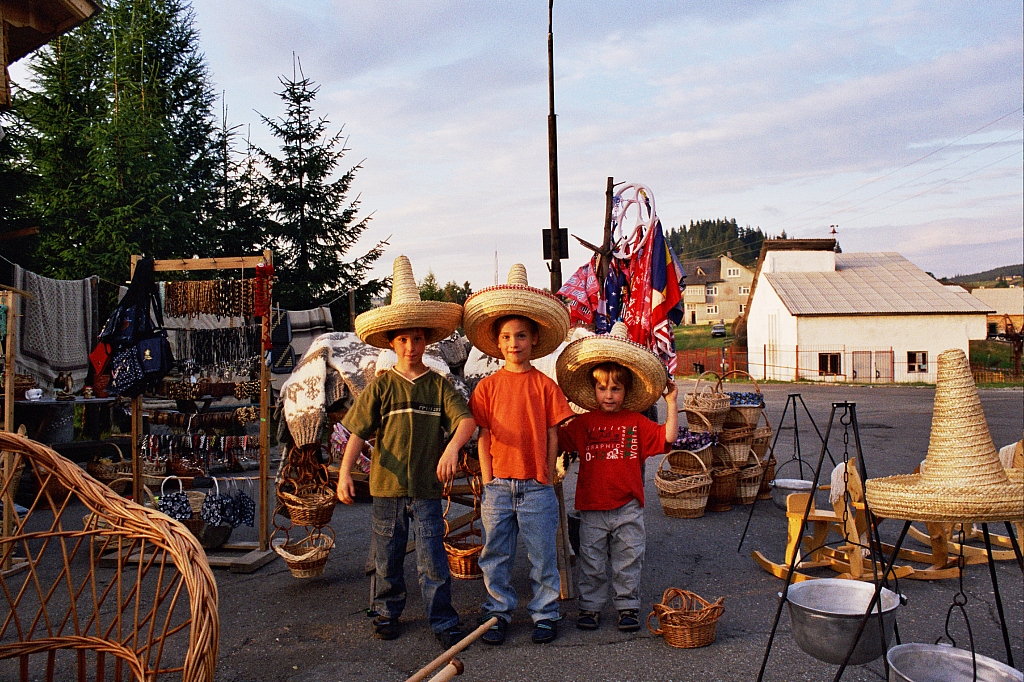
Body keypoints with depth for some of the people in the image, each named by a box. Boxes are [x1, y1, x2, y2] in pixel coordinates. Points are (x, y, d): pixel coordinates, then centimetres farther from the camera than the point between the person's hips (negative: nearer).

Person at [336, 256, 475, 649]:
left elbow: (466, 419, -11)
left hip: (427, 487, -1)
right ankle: (388, 612, 34)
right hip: (387, 486, 1)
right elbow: (357, 432, -3)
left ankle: (443, 621, 16)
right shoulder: (381, 386, 0)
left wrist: (452, 446, -30)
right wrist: (344, 473, -13)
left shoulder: (439, 385, 1)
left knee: (433, 559, 3)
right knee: (388, 557, 15)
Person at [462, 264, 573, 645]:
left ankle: (544, 614, 26)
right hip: (498, 484, 1)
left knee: (542, 556, 8)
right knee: (496, 556, 11)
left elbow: (552, 436, 2)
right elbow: (484, 437, 2)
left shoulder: (545, 386, 0)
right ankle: (498, 613, 28)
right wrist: (488, 482, -2)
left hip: (536, 486, -1)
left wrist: (546, 480, -1)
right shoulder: (488, 387, 2)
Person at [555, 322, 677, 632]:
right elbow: (555, 439, 3)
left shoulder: (636, 422, 2)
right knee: (592, 563, 10)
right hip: (592, 507, 0)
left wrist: (671, 403, -8)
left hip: (627, 508, 0)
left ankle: (627, 606, 25)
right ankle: (590, 607, 24)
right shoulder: (584, 424, 3)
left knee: (628, 562, 10)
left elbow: (667, 437, -5)